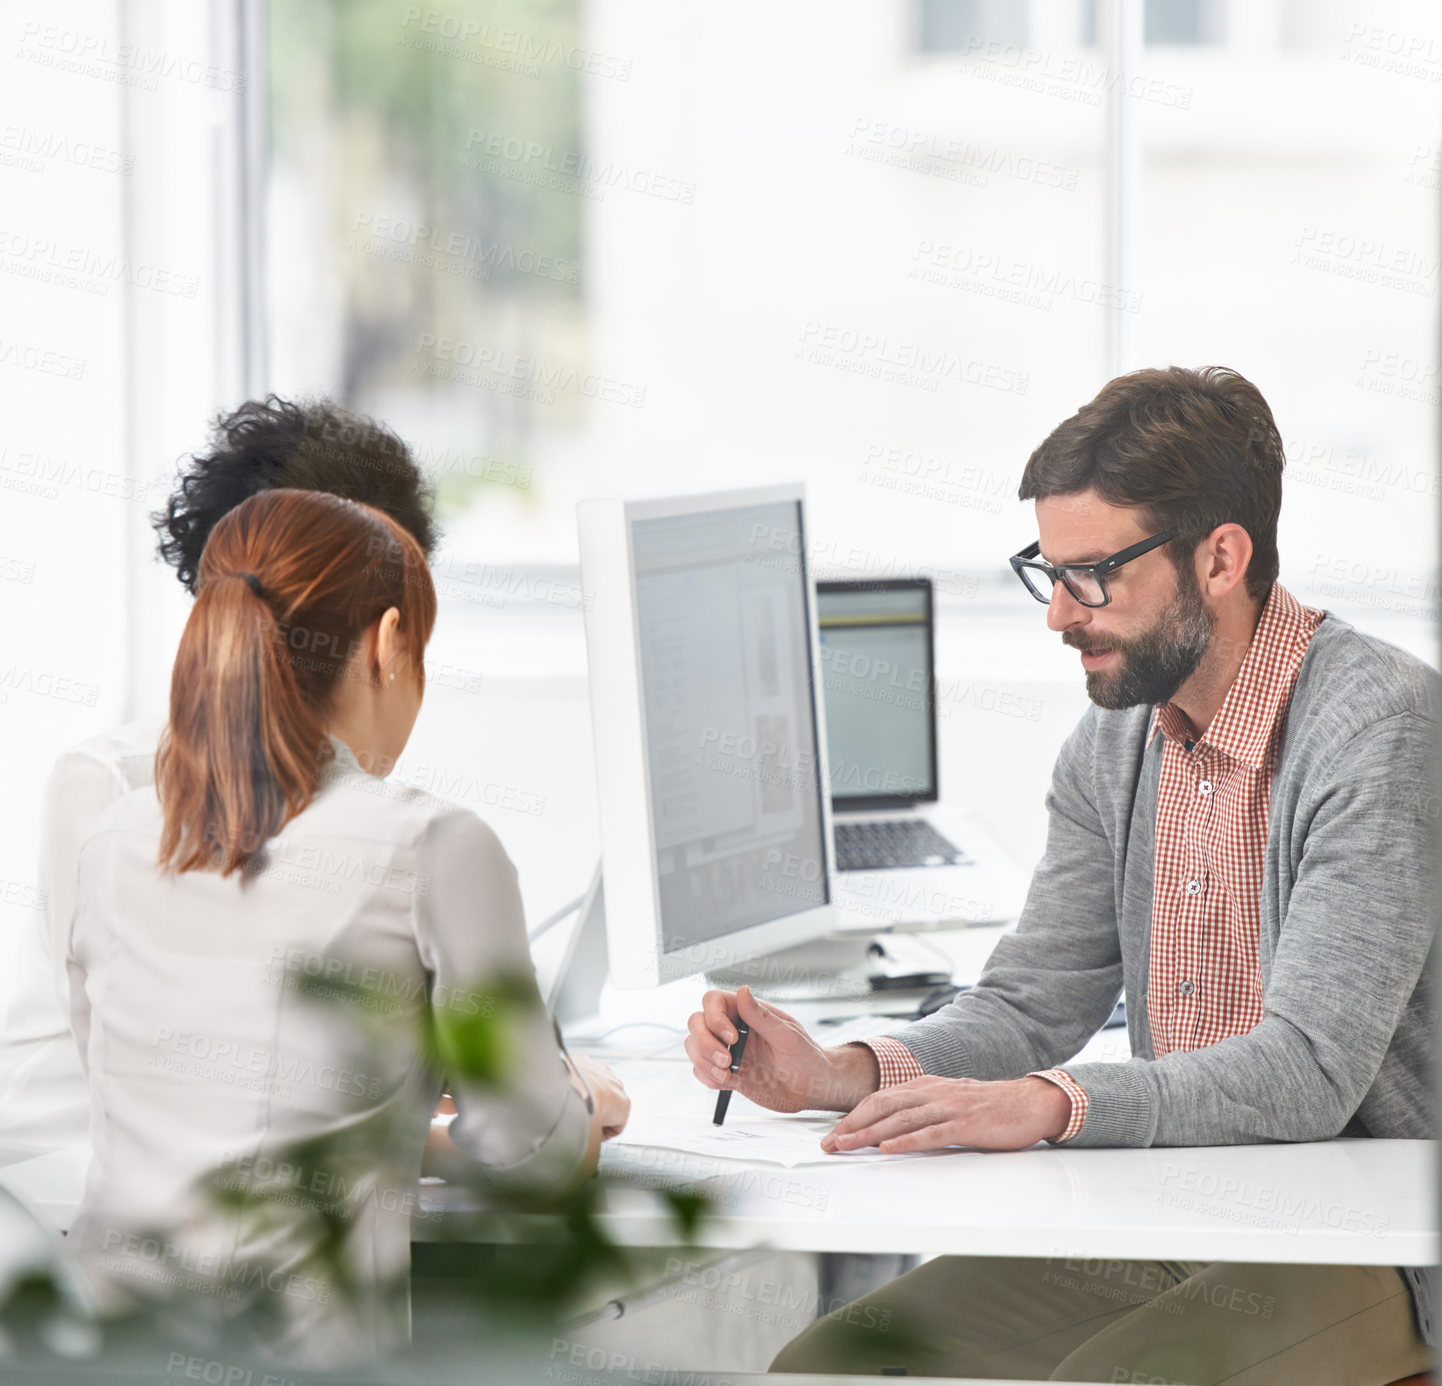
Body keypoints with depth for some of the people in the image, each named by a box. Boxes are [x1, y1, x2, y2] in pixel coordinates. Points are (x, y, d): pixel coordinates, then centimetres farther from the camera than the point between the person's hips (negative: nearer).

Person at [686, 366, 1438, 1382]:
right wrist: (840, 1075, -8)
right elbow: (1031, 1007, 10)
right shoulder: (1113, 743, 9)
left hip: (1357, 1248, -7)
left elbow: (1310, 1070, -24)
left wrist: (1049, 1104, -34)